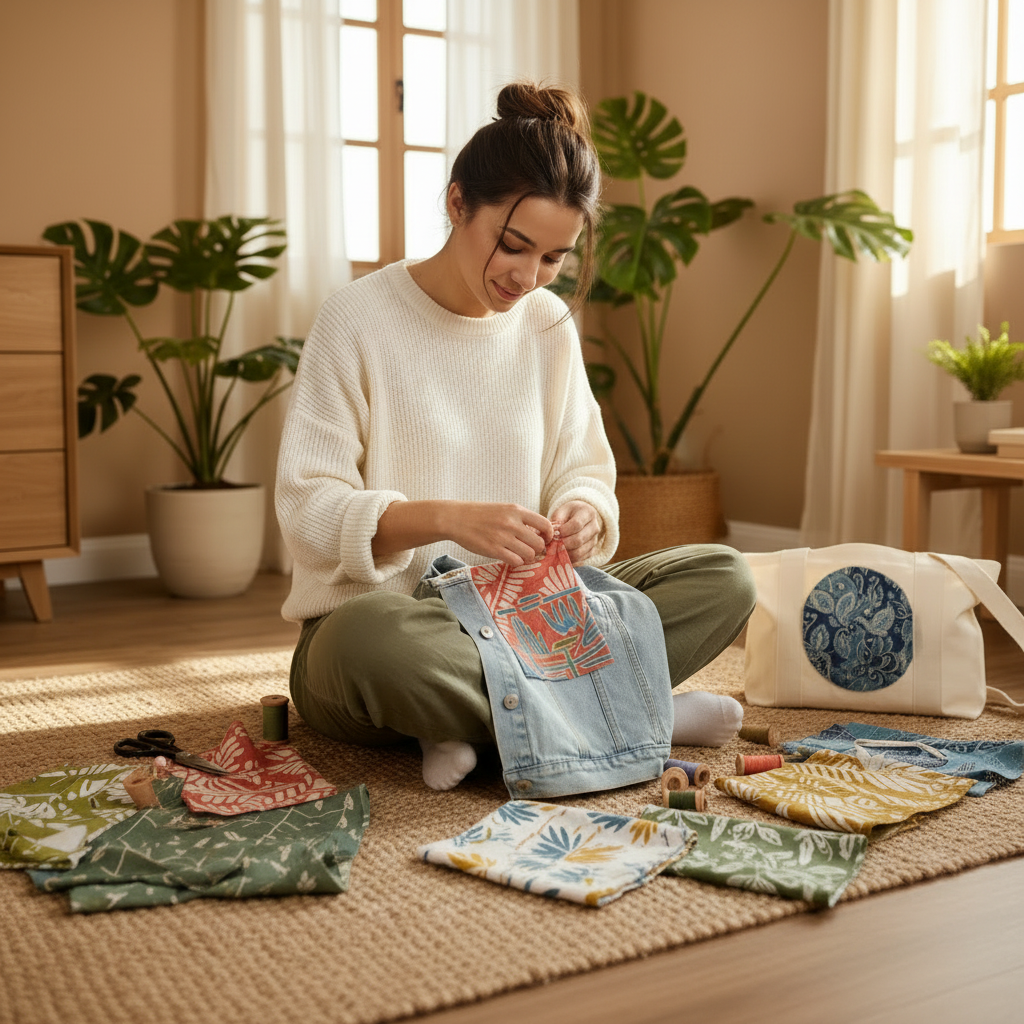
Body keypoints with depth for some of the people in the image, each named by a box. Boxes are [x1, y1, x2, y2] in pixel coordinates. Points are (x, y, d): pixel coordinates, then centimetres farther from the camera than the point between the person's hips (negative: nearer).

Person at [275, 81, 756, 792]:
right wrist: (447, 518, -29)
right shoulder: (358, 318, -8)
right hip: (376, 615, -5)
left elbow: (585, 474, 10)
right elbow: (308, 512, -13)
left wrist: (583, 514, -15)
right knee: (373, 640, -42)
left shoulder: (550, 326, 7)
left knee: (724, 579, -12)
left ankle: (478, 720, -20)